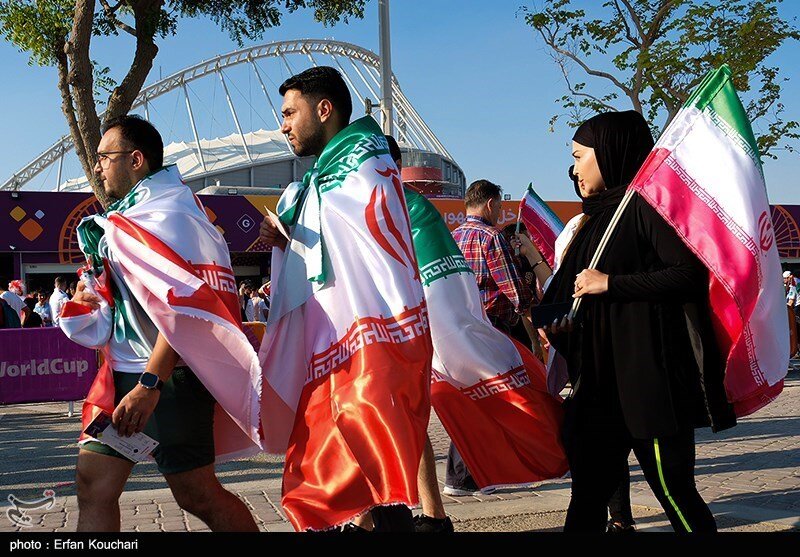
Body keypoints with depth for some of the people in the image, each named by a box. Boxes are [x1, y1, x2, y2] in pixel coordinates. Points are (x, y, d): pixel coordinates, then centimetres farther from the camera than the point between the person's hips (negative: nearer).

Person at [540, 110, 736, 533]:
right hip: (601, 381, 9)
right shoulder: (601, 215, 18)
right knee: (587, 498, 9)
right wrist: (566, 326, 8)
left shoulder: (644, 202, -7)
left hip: (648, 376, -9)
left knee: (673, 491, 0)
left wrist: (610, 283, -16)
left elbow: (691, 273, -19)